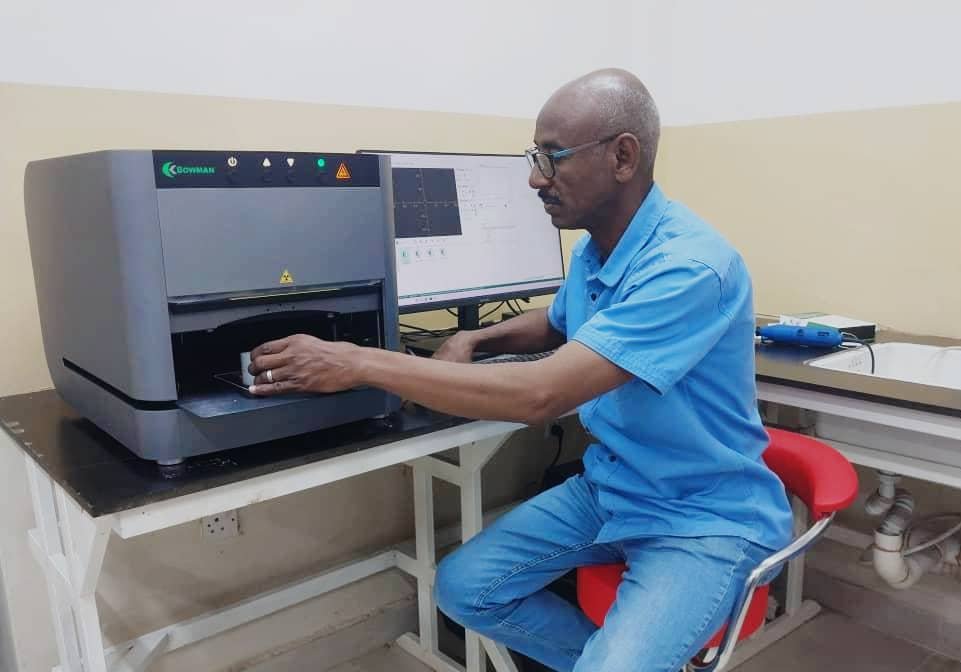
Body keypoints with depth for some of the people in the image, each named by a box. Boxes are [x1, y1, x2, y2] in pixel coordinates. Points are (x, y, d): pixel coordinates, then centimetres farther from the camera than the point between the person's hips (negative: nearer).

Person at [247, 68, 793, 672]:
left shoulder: (689, 264, -28)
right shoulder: (593, 248, 1)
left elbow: (541, 395, -35)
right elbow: (559, 325, 23)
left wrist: (361, 364, -31)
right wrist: (474, 341, 1)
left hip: (706, 516, -7)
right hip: (610, 487, 8)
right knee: (463, 587, -1)